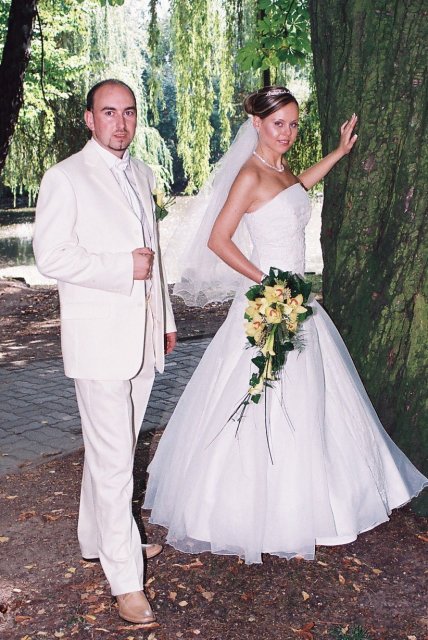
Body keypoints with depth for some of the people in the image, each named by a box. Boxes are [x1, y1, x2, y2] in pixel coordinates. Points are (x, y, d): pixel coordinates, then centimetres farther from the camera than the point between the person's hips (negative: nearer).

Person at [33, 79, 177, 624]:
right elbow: (50, 256, -13)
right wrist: (123, 267, -17)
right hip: (98, 337, -7)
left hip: (143, 335, 7)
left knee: (117, 449, 17)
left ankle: (99, 538, 35)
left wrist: (166, 319, 20)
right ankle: (125, 578, 7)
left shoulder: (141, 173, 15)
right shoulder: (65, 178, -6)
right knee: (112, 458, -4)